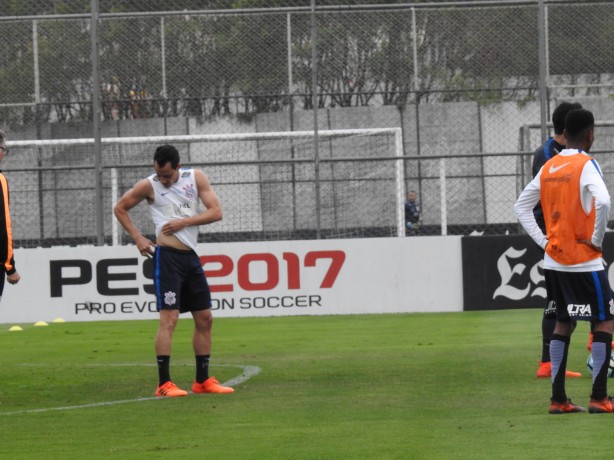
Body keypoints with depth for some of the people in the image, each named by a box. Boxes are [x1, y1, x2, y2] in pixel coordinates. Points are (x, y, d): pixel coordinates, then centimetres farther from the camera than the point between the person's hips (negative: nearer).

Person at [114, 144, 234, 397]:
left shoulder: (196, 178, 3)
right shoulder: (149, 186, -4)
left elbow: (216, 212, -2)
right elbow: (120, 208, 9)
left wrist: (183, 222, -12)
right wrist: (138, 238, 1)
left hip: (191, 256, 5)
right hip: (167, 256, -5)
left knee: (205, 318, 9)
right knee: (169, 318, -13)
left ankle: (203, 380, 18)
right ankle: (164, 383, -14)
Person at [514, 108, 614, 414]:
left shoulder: (549, 167, 9)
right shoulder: (586, 165, -12)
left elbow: (521, 206, 13)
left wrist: (542, 240, 9)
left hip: (554, 260, 7)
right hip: (584, 261, -7)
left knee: (563, 323, 13)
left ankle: (558, 399, 10)